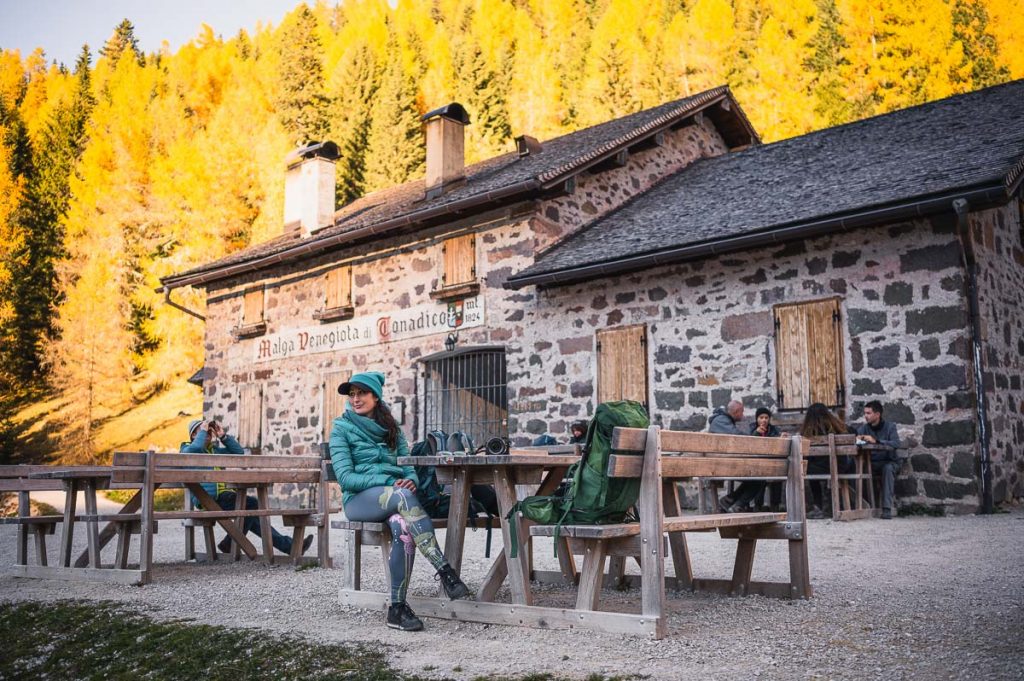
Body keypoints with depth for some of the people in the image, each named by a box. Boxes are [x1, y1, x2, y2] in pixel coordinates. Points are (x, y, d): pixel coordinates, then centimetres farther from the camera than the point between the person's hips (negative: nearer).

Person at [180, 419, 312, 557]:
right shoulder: (187, 449, 4)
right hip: (207, 500, -7)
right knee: (252, 505, -22)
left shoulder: (215, 449, 24)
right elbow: (195, 448, -22)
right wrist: (202, 431, -7)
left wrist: (223, 436, 9)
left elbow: (239, 451, 18)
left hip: (223, 495, 7)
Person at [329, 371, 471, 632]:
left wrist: (411, 480, -14)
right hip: (359, 499, -3)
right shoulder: (341, 428, 4)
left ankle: (397, 607, -28)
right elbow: (345, 477, -7)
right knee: (403, 497, -36)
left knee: (403, 527, -34)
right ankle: (444, 570, -39)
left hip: (395, 497, 3)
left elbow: (409, 467, 12)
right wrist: (388, 482, -19)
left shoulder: (391, 428, 16)